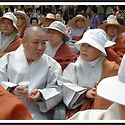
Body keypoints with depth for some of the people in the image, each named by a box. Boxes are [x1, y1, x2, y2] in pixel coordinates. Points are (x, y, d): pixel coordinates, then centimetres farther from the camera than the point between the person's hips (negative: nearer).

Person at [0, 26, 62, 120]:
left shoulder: (53, 65, 10)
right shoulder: (8, 59, 11)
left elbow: (57, 89, 3)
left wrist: (41, 94, -17)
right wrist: (11, 90, -16)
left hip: (36, 114, -1)